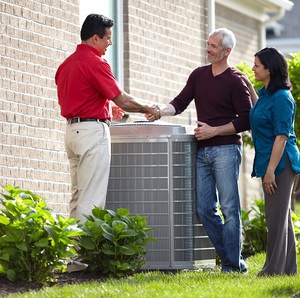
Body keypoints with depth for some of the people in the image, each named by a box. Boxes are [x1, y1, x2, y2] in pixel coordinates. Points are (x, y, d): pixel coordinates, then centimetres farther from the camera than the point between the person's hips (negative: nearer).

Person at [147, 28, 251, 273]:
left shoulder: (235, 82, -4)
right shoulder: (199, 75, 14)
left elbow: (245, 120, -7)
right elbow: (181, 102, 11)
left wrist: (214, 131, -13)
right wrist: (161, 112, -8)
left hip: (226, 149, -6)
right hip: (203, 151, 6)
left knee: (229, 207, -7)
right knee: (205, 209, 3)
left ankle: (233, 265, -5)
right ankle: (229, 258, 11)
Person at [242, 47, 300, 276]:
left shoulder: (281, 98, -17)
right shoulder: (266, 94, 12)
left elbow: (281, 136, -21)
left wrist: (271, 170, -23)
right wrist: (249, 87, 31)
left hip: (280, 163, -10)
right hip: (270, 163, 10)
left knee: (277, 217, -5)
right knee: (281, 216, 14)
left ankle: (275, 269, -1)